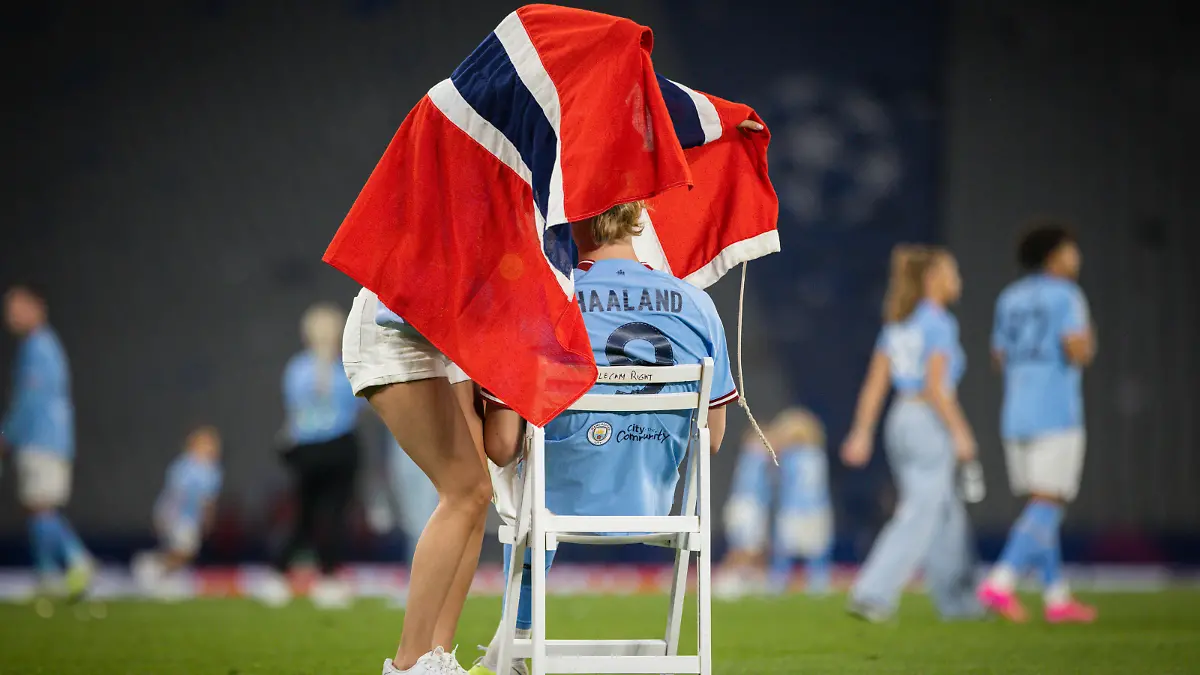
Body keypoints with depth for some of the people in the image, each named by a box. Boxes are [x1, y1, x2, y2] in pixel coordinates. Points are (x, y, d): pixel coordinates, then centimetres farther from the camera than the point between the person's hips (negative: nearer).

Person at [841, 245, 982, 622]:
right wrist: (960, 433, -16)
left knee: (947, 517, 16)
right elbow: (936, 387, -19)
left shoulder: (897, 324, 11)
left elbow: (875, 383, 9)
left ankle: (957, 602, 19)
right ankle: (870, 596, -14)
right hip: (931, 425, -8)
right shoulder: (939, 323, -12)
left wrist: (862, 434, 8)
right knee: (919, 518, -6)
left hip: (900, 422, 8)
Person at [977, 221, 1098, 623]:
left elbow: (1000, 358, 20)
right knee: (1047, 508, -8)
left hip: (1015, 419, 7)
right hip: (1056, 416, -7)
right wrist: (1088, 345, 3)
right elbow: (1077, 352, -19)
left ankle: (1057, 597, 13)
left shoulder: (1010, 298, 14)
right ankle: (1000, 585, -21)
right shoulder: (1066, 295, -8)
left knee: (1042, 508, 13)